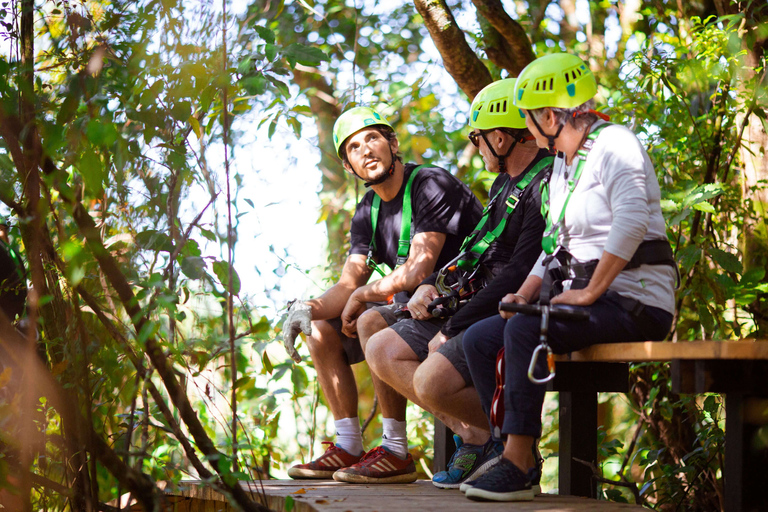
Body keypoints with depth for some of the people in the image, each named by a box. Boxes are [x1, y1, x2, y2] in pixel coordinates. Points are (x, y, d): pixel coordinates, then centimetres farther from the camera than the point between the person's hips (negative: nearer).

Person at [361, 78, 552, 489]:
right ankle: (473, 437, -1)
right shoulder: (506, 183, 17)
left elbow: (520, 274, -23)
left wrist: (454, 328, -19)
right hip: (485, 308, 11)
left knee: (432, 381, -29)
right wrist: (433, 285, 8)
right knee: (381, 351, 4)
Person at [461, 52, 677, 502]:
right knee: (479, 338, 0)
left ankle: (516, 468, -26)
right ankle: (521, 456, 1)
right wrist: (525, 293, 5)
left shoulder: (613, 145, -10)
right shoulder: (561, 166, 20)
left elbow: (632, 222, -24)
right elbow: (554, 246, 22)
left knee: (524, 330, -30)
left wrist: (590, 293, -23)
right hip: (588, 297, 10)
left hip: (635, 297, -9)